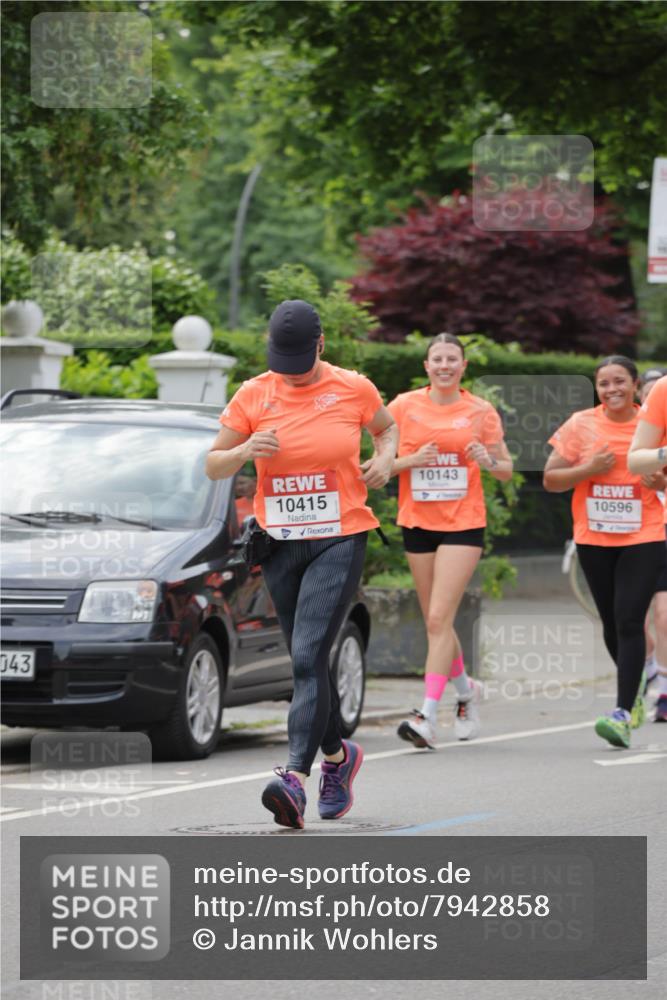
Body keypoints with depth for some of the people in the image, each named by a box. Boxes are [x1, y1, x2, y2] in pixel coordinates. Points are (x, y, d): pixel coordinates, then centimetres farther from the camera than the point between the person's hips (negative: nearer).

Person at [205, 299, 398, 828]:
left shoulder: (353, 389, -1)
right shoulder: (254, 395, 2)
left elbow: (389, 427, 20)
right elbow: (213, 465, 7)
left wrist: (385, 458, -2)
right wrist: (245, 451, -14)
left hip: (339, 540, -3)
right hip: (279, 544, 3)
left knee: (309, 656, -17)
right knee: (306, 660, 11)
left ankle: (296, 777, -25)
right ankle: (338, 755, 35)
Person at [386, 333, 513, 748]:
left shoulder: (481, 411, 1)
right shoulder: (404, 406, 3)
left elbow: (507, 468, 8)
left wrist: (488, 461, -14)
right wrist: (412, 460, -15)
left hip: (464, 524, -3)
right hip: (418, 523, 3)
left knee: (439, 618, -14)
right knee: (436, 621, 11)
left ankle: (428, 715, -17)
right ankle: (465, 688, 36)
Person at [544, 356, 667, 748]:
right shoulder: (581, 425, -1)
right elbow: (551, 480, 1)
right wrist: (590, 469, -15)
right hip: (594, 539, 3)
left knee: (629, 620, -14)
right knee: (612, 623, 13)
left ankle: (624, 713, -17)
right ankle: (634, 689, 37)